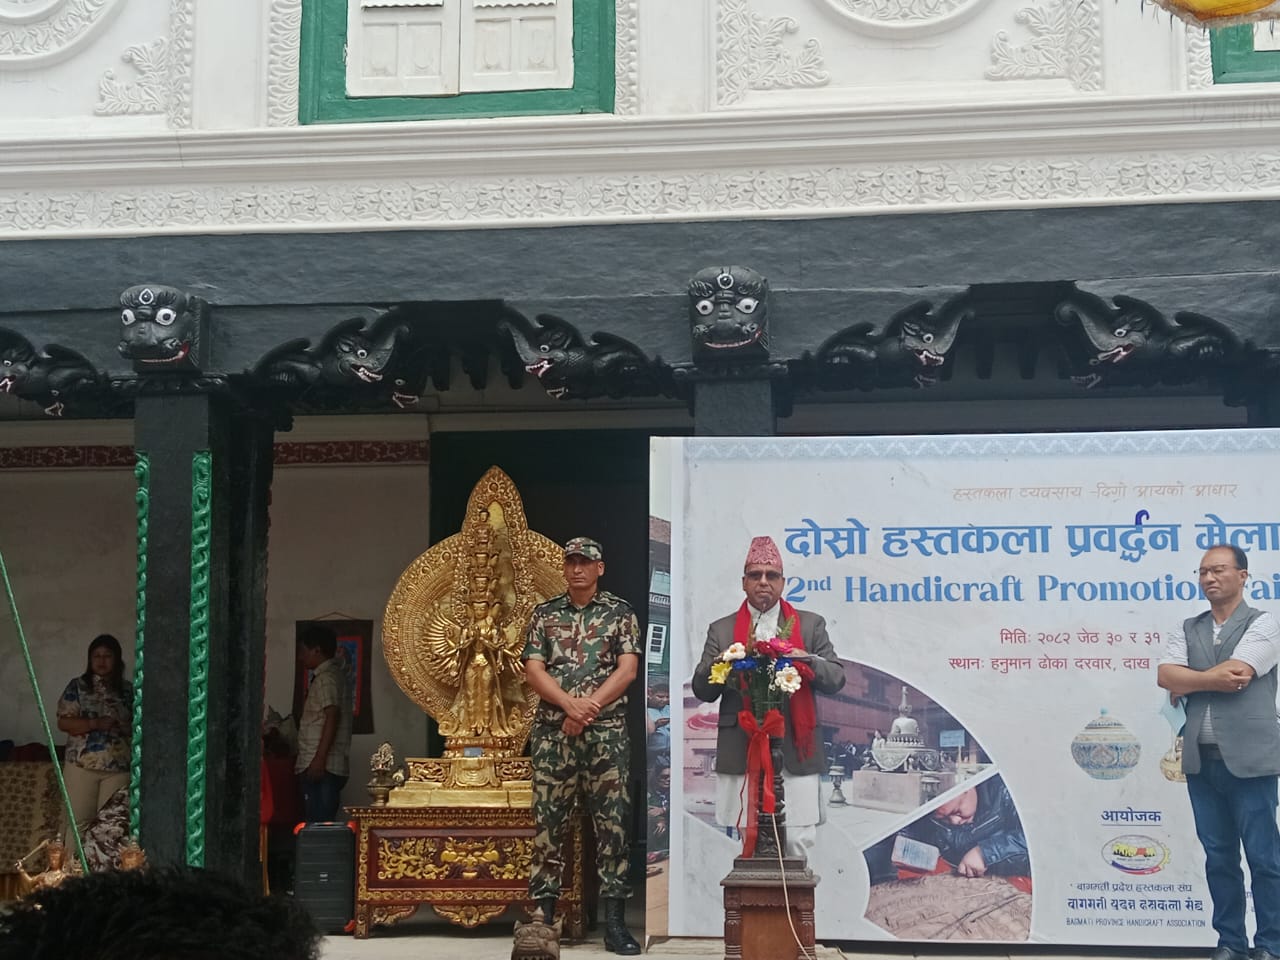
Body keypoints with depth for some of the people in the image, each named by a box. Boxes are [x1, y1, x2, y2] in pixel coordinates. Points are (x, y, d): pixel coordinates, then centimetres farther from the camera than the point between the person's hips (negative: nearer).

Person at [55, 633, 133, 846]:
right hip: (82, 764, -1)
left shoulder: (128, 690, 8)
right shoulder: (77, 686, 2)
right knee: (79, 822, -1)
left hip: (118, 767, 2)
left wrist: (124, 726, -11)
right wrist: (96, 723, -18)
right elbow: (63, 722, -6)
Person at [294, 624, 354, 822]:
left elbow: (332, 717, -20)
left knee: (317, 824, -11)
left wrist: (319, 759, -24)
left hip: (321, 767, -10)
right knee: (321, 823, 9)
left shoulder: (326, 678, -9)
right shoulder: (335, 675, 21)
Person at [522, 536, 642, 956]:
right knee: (548, 821, 1)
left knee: (612, 822, -3)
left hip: (606, 732, -1)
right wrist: (570, 703, -14)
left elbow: (627, 669, -4)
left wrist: (589, 707, -13)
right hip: (552, 732, 2)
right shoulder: (544, 614, 10)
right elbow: (533, 669, 1)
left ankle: (614, 920, 1)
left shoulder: (620, 612, 5)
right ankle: (544, 914, 7)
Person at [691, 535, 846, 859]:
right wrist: (719, 664, -12)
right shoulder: (721, 630, 13)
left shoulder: (811, 625, 12)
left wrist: (809, 661, -14)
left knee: (799, 843, -2)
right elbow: (702, 690, 9)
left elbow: (836, 678, 6)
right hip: (740, 755, 0)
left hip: (795, 755, 0)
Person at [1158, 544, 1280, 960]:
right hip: (1201, 759, 5)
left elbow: (1236, 673, -15)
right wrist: (1214, 678, -11)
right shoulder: (1187, 629, 13)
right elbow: (1165, 676, -2)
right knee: (1218, 856, 10)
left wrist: (1188, 685, -3)